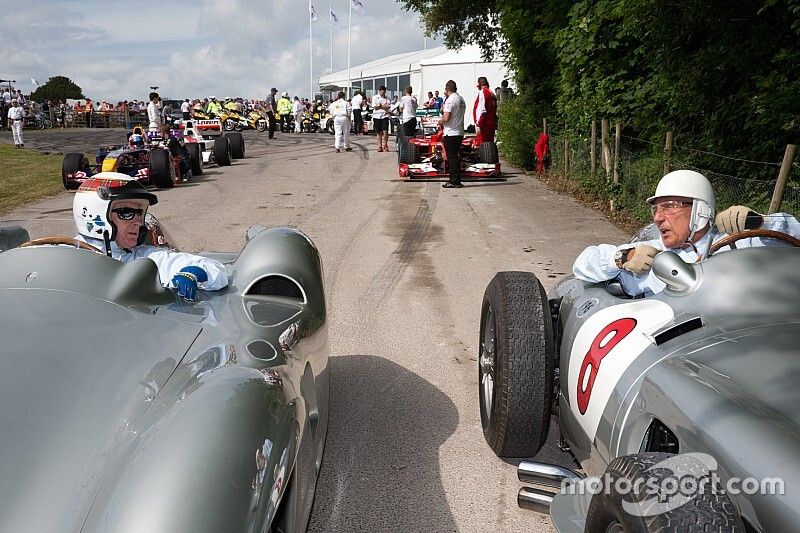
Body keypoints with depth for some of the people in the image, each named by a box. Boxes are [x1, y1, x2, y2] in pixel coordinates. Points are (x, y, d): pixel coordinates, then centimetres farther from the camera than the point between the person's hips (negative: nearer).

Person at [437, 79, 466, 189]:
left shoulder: (450, 100, -14)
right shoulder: (461, 99, 12)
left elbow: (446, 118, -21)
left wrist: (440, 121, -1)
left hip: (450, 133, -8)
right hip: (460, 133, 8)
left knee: (451, 157, -4)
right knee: (456, 157, 13)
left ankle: (453, 181, -1)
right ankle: (457, 181, 17)